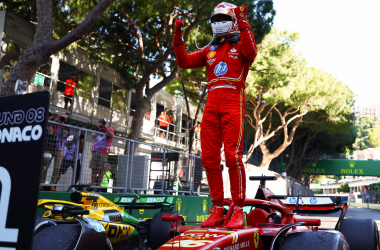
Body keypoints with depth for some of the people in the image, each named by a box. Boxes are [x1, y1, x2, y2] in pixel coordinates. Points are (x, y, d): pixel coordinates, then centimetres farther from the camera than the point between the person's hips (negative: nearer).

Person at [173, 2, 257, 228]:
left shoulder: (241, 44, 12)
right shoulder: (210, 49, 25)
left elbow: (251, 51, -12)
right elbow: (185, 62, 17)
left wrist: (243, 23, -14)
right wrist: (178, 38, 9)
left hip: (233, 101, -5)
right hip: (212, 103, 5)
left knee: (232, 155, -14)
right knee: (209, 157, 1)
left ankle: (238, 210, -6)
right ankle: (218, 209, 9)